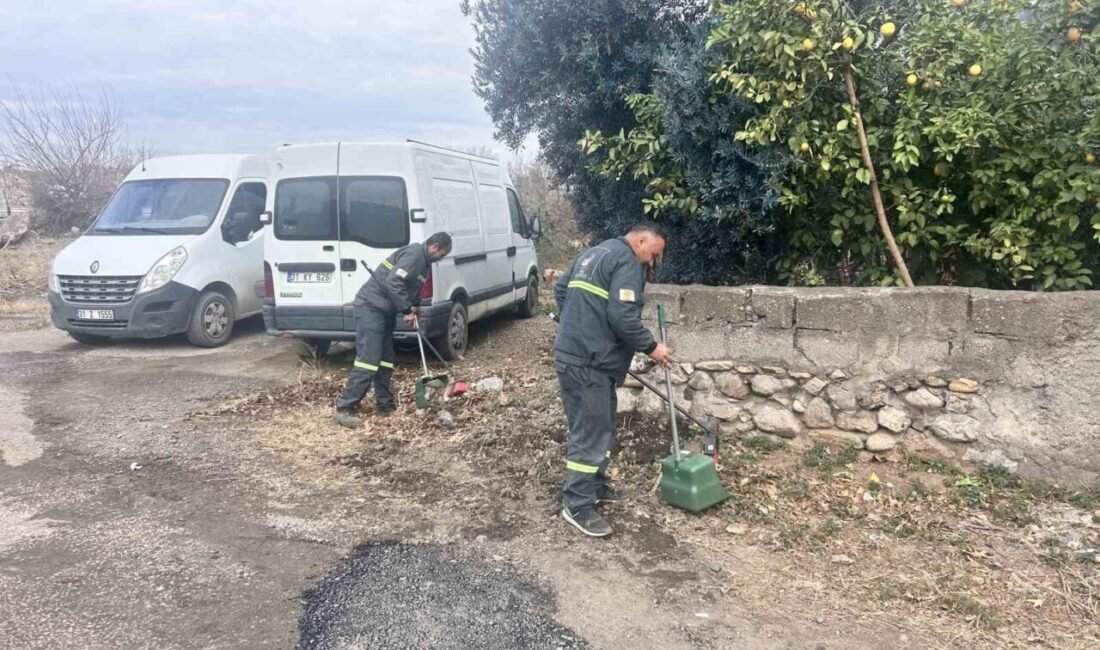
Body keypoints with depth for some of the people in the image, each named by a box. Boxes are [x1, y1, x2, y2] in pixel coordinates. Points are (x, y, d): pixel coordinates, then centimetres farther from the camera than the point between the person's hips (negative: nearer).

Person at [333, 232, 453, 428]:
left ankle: (385, 406, 18)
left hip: (384, 310, 10)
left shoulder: (423, 261, 17)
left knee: (385, 360, 11)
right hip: (371, 307, -10)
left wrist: (415, 306, 10)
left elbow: (412, 286, 28)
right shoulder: (414, 254, -16)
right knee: (368, 360, -13)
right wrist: (408, 310, -18)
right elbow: (393, 282, -25)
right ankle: (344, 409, -10)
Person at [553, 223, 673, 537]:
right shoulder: (627, 262, -11)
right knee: (590, 433, -4)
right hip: (588, 362, -10)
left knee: (599, 428, 20)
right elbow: (622, 317, -21)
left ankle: (597, 486, 32)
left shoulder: (594, 253, 19)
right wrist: (651, 347, -10)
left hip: (571, 353, 10)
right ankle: (577, 505, 4)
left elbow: (561, 289, 26)